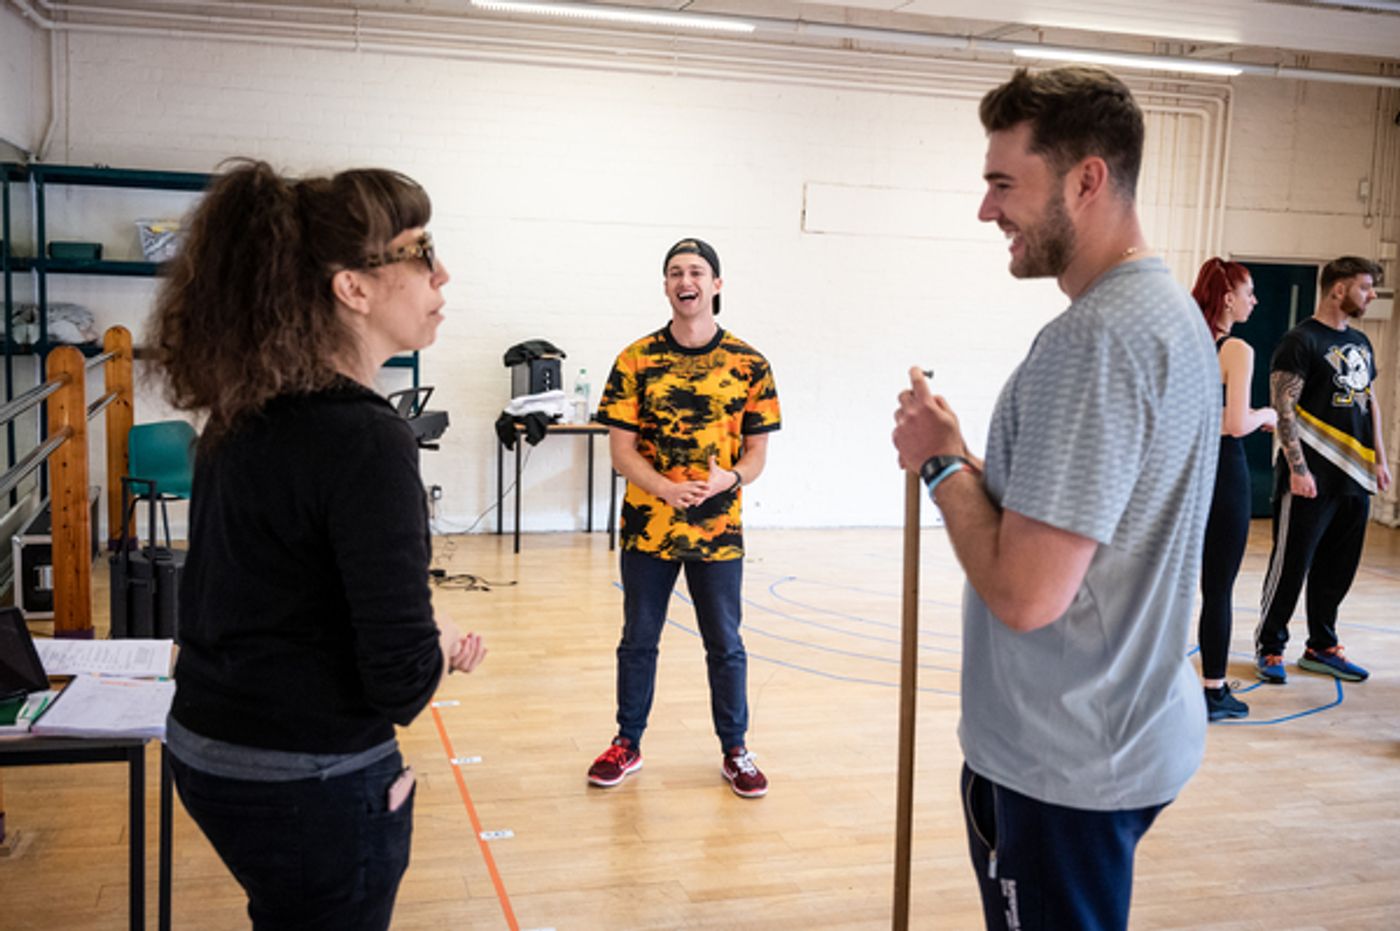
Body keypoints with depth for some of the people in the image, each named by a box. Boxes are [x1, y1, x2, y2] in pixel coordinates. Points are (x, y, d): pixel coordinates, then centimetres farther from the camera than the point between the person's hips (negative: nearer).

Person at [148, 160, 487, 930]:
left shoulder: (240, 418, 2)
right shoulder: (366, 440, -24)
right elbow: (402, 683, -25)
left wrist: (419, 638, 4)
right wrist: (441, 643, -4)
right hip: (309, 785, -8)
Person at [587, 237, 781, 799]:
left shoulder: (749, 365, 0)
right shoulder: (636, 361, -1)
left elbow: (757, 451, 2)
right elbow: (622, 447, -4)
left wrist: (729, 479, -20)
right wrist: (668, 489, -21)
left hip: (718, 528, 0)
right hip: (647, 524, 0)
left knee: (725, 644, 9)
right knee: (638, 641, 12)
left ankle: (735, 751, 25)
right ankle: (627, 745, 27)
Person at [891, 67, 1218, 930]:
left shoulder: (1092, 340, -24)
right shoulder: (1172, 310, 9)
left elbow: (1024, 593, -27)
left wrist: (942, 461, -13)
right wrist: (964, 461, 8)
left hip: (1068, 763, -10)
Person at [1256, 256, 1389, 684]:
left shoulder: (1360, 342, 16)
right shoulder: (1301, 340, -9)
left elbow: (1370, 401, 23)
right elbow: (1283, 409, -14)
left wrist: (1379, 459, 15)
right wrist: (1298, 469, -19)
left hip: (1355, 479, 8)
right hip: (1311, 479, -8)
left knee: (1337, 568, 12)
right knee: (1291, 566, -1)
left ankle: (1321, 648, 23)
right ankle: (1269, 647, 11)